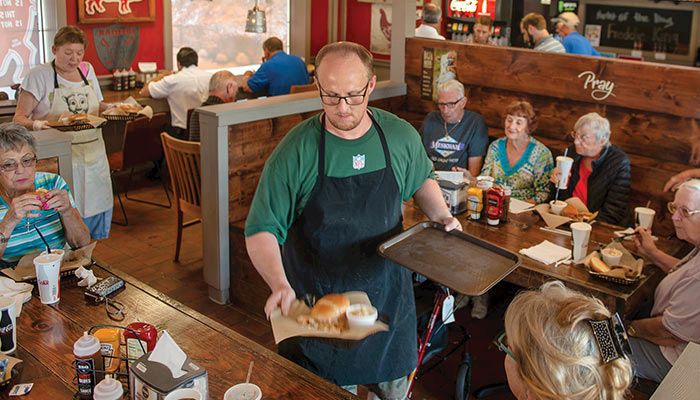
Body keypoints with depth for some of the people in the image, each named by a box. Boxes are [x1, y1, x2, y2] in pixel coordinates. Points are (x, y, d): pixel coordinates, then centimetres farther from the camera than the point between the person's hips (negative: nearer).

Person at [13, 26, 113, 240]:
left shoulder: (87, 70, 10)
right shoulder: (39, 75, -6)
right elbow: (19, 118, -7)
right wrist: (35, 124, -29)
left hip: (93, 156, 5)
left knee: (98, 211, 8)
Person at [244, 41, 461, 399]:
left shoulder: (401, 135, -7)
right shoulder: (295, 150, -16)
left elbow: (421, 181, 15)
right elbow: (261, 230, -14)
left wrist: (442, 217, -3)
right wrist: (279, 284, -29)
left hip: (390, 300, 3)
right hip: (317, 305, -2)